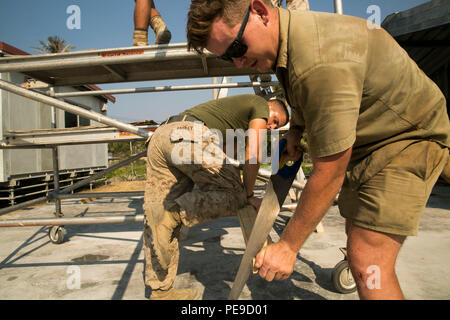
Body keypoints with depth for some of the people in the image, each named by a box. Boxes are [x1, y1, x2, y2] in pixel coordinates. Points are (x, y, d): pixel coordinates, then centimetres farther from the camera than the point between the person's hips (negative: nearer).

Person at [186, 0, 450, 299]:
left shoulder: (323, 64, -37)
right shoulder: (289, 36, -5)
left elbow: (329, 174, -30)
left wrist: (288, 246, -20)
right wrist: (296, 126, 5)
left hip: (409, 137, -9)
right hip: (364, 140, 9)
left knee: (367, 263, -17)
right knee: (358, 242, 16)